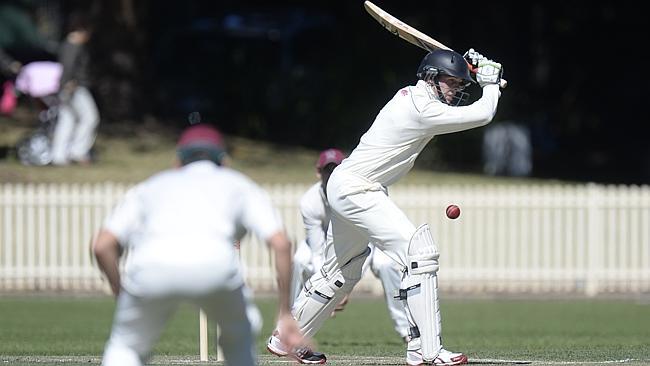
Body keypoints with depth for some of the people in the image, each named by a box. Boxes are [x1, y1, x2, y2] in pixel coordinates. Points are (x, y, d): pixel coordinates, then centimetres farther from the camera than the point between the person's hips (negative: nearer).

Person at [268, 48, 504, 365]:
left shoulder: (410, 95, 9)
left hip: (345, 188, 11)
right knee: (419, 251, -19)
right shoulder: (422, 109, -19)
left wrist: (469, 68, 12)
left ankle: (286, 339, 36)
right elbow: (482, 115, -19)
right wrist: (490, 84, -1)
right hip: (353, 188, -11)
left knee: (342, 271, 23)